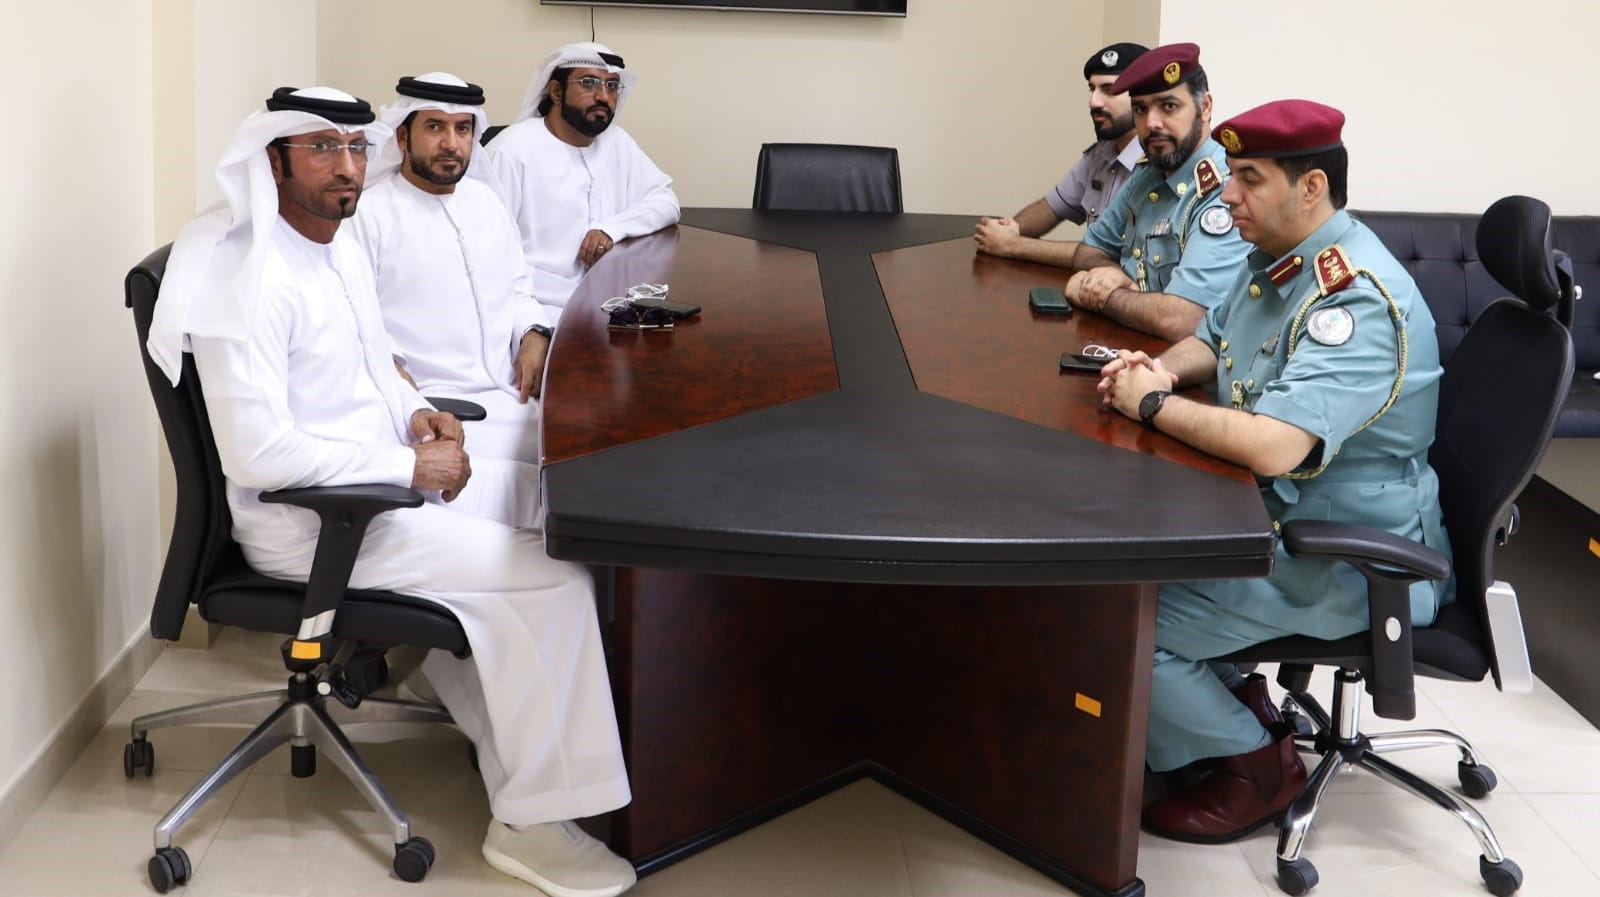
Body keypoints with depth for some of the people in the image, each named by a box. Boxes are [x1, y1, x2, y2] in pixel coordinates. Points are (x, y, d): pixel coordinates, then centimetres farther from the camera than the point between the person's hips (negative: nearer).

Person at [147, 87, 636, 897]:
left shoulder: (338, 242, 8)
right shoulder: (250, 278, -22)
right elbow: (257, 455, -28)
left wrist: (414, 413, 2)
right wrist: (409, 466, -21)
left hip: (374, 482, 10)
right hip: (309, 522, -10)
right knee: (556, 578, -15)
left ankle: (507, 727, 18)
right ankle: (532, 824, -5)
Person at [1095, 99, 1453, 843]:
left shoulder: (1357, 300, -27)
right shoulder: (1275, 257, 4)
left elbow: (1274, 446, -38)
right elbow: (1212, 340, 21)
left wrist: (1155, 406, -22)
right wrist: (1164, 370, -5)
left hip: (1355, 559, -10)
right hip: (1279, 515, 10)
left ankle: (1255, 767, 7)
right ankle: (1232, 697, 21)